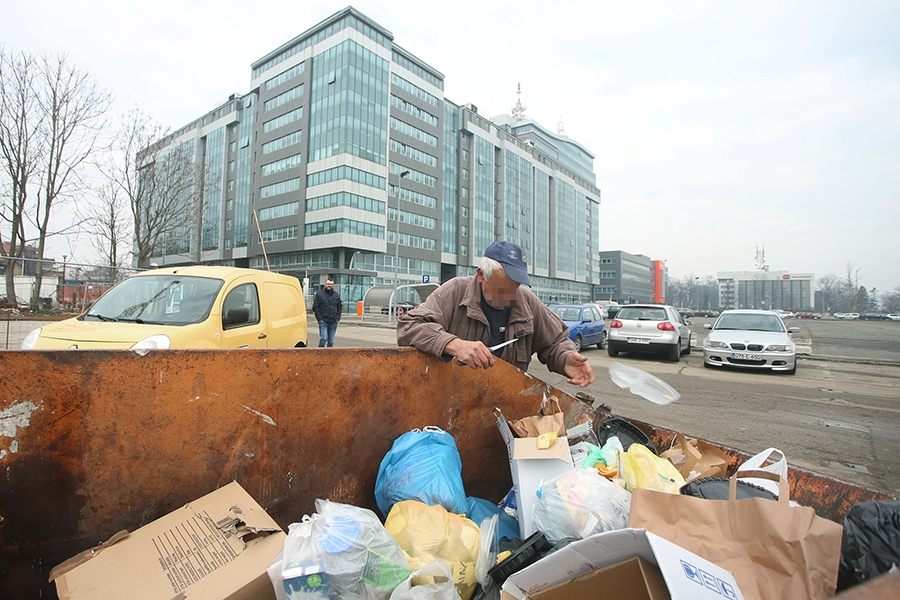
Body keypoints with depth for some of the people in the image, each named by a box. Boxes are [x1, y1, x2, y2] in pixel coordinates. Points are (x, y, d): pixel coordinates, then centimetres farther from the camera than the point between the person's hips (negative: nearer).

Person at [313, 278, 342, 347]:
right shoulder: (319, 294, 1)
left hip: (333, 322, 4)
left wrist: (338, 317, 4)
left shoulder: (337, 295, 13)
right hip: (323, 321, -4)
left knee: (331, 340, 7)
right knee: (324, 338, -14)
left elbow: (339, 307, 18)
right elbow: (315, 307, 0)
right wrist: (319, 318, -8)